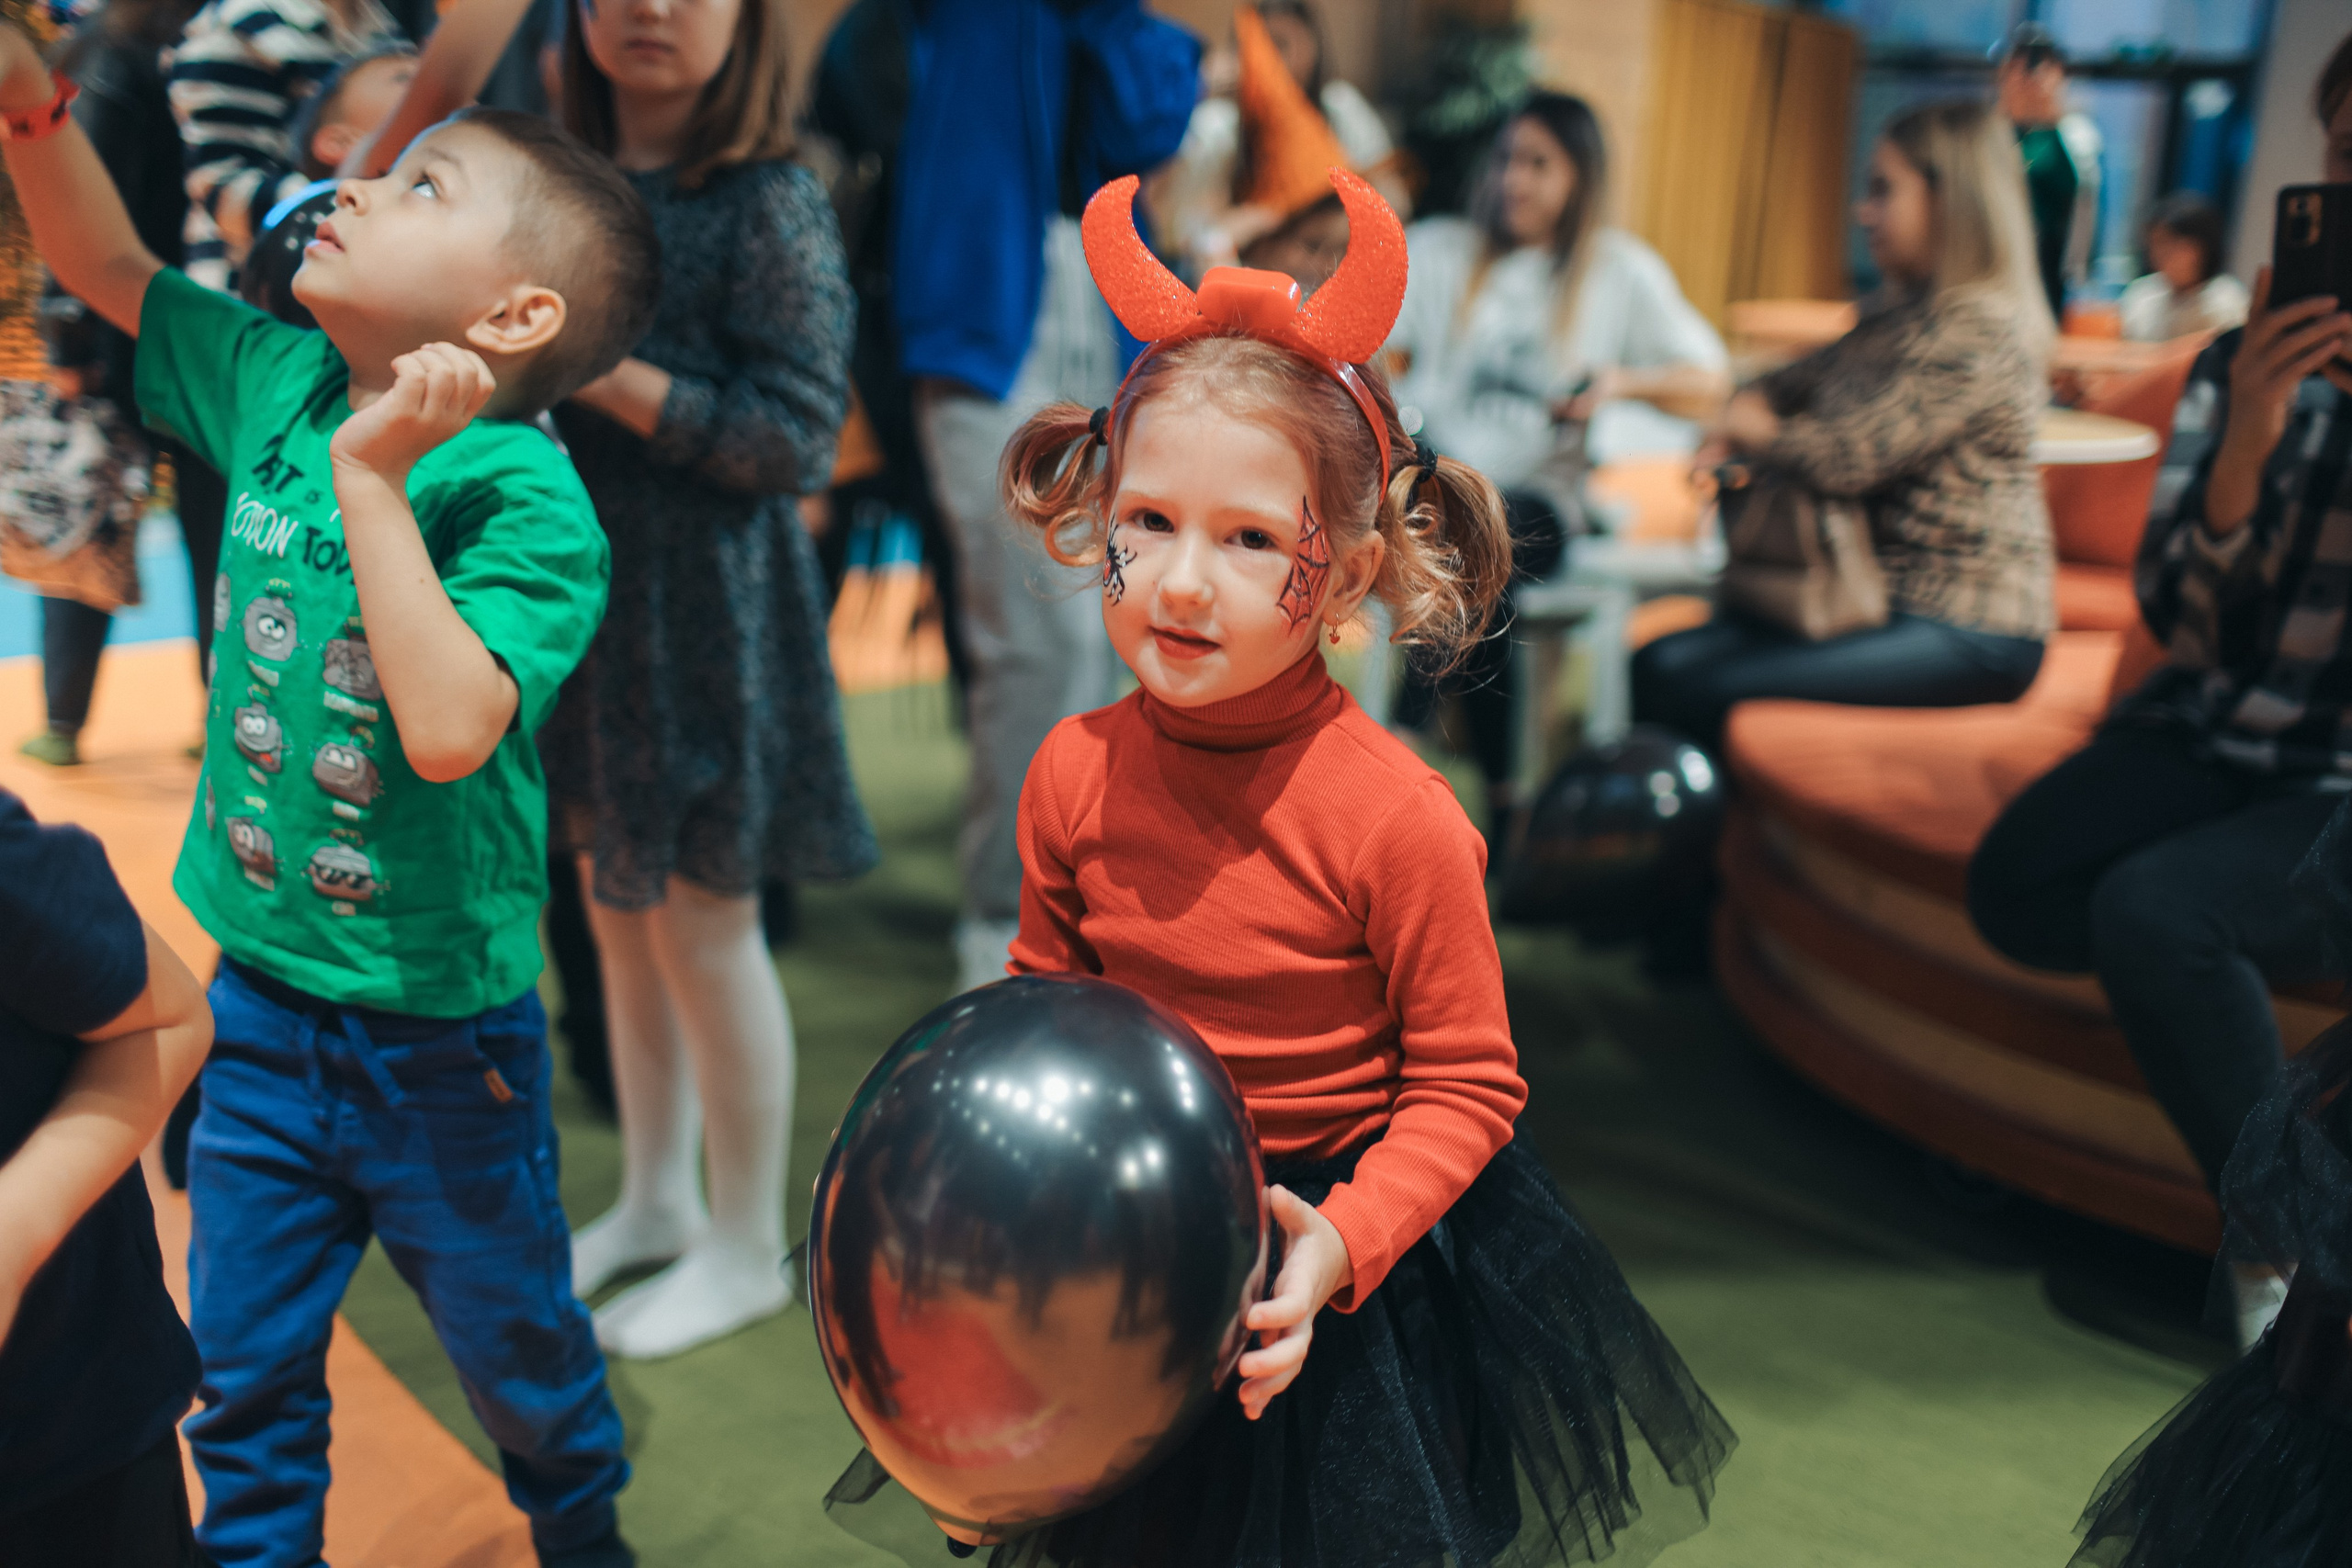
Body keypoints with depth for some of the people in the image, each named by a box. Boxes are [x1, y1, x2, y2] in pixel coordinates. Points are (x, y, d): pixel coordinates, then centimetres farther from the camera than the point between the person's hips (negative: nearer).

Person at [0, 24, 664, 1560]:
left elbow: (450, 730, -36)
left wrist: (375, 476, -34)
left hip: (439, 1030, -5)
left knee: (515, 1342, 19)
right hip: (260, 989, 5)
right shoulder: (280, 382, -3)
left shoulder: (524, 499, -22)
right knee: (246, 1369, 18)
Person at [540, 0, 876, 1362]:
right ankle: (655, 1198, 35)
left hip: (707, 604, -6)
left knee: (703, 921, 2)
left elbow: (798, 439, -17)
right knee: (620, 913, 15)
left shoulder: (774, 201, -12)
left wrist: (608, 374, -21)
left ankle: (748, 1247, 22)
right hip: (585, 585, 7)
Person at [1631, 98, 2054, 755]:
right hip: (1880, 594, 9)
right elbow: (1796, 381, 26)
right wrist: (1732, 431, 2)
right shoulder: (1898, 313, 14)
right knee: (1660, 664, -9)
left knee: (1700, 695, -24)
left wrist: (1753, 431, -2)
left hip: (1965, 630, -9)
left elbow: (1847, 460, -23)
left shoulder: (1982, 330, -16)